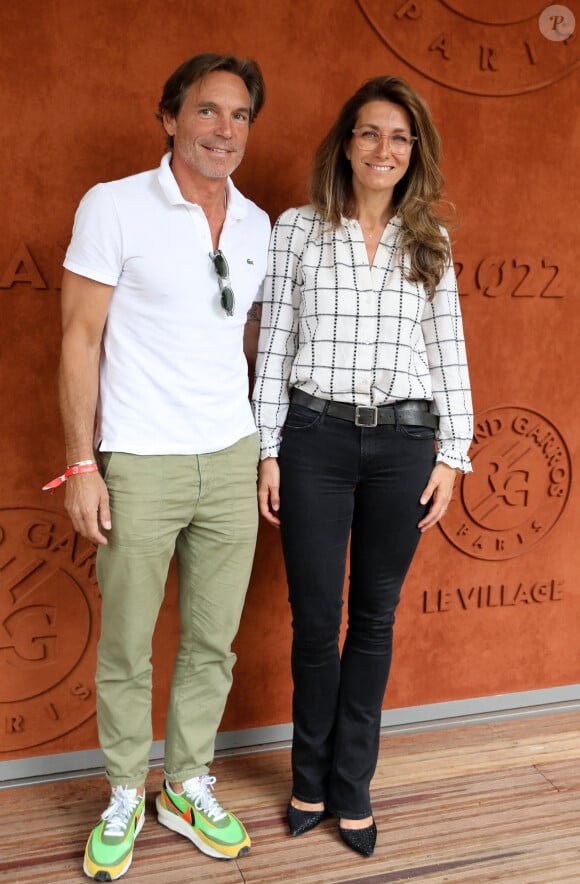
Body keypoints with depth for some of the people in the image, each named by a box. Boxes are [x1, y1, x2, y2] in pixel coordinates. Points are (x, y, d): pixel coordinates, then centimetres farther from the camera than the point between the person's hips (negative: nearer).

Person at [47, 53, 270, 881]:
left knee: (213, 642, 13)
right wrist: (81, 464, -10)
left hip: (232, 462, 5)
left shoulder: (257, 223, 10)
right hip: (140, 466, -4)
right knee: (125, 650, 7)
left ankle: (188, 787, 33)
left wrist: (265, 447, 14)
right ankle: (124, 799, 29)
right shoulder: (114, 206, -4)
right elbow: (80, 338, -6)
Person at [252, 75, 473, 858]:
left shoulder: (430, 242, 8)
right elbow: (273, 345, 2)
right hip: (314, 438, -1)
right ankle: (312, 777, 30)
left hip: (403, 441, 2)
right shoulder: (296, 230, 3)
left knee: (376, 616, 10)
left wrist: (452, 455, 2)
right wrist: (268, 451, -2)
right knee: (315, 617, 6)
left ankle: (351, 785, 28)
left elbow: (449, 353, 8)